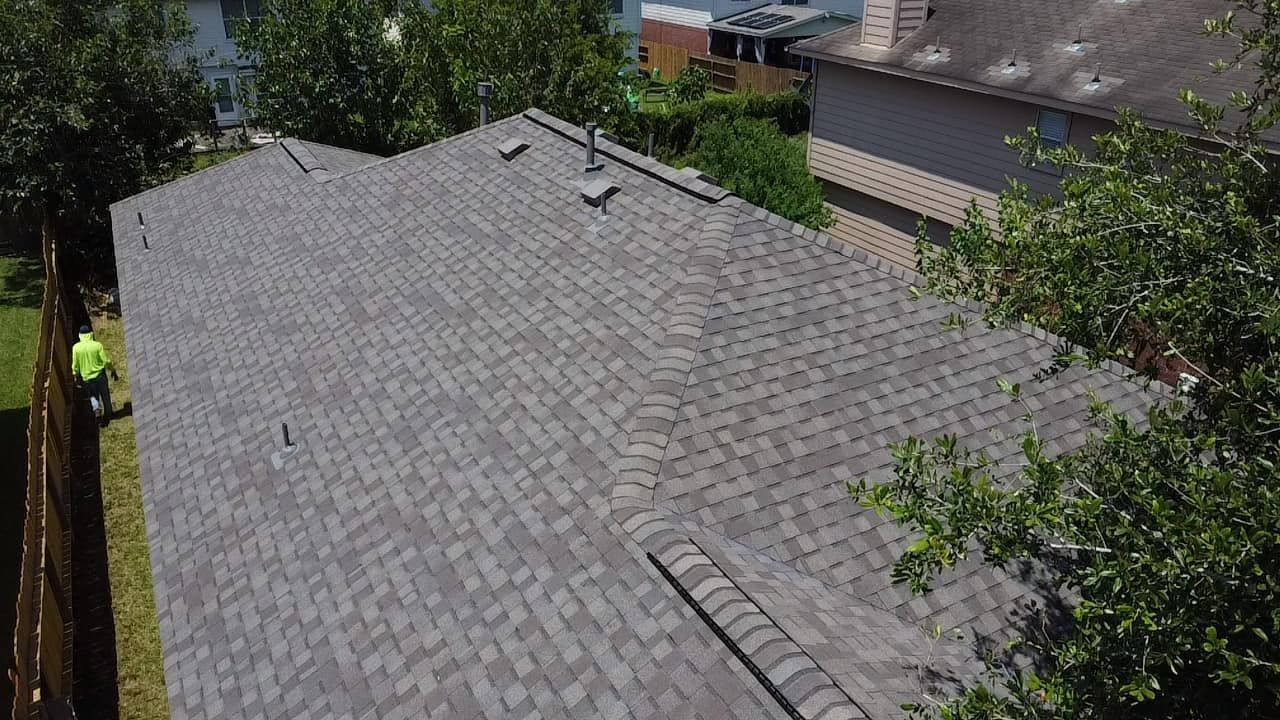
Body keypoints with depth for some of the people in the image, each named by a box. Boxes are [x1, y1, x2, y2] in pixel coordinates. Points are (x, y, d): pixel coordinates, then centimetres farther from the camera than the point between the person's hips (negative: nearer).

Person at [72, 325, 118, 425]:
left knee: (93, 395, 23)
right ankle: (107, 415, 19)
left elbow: (75, 365, -2)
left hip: (87, 377, 1)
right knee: (105, 396, 12)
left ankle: (96, 407, 1)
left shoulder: (76, 347, -7)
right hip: (100, 375, -1)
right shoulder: (97, 345, -12)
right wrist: (113, 371, 5)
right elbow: (106, 361, -9)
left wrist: (76, 375, 14)